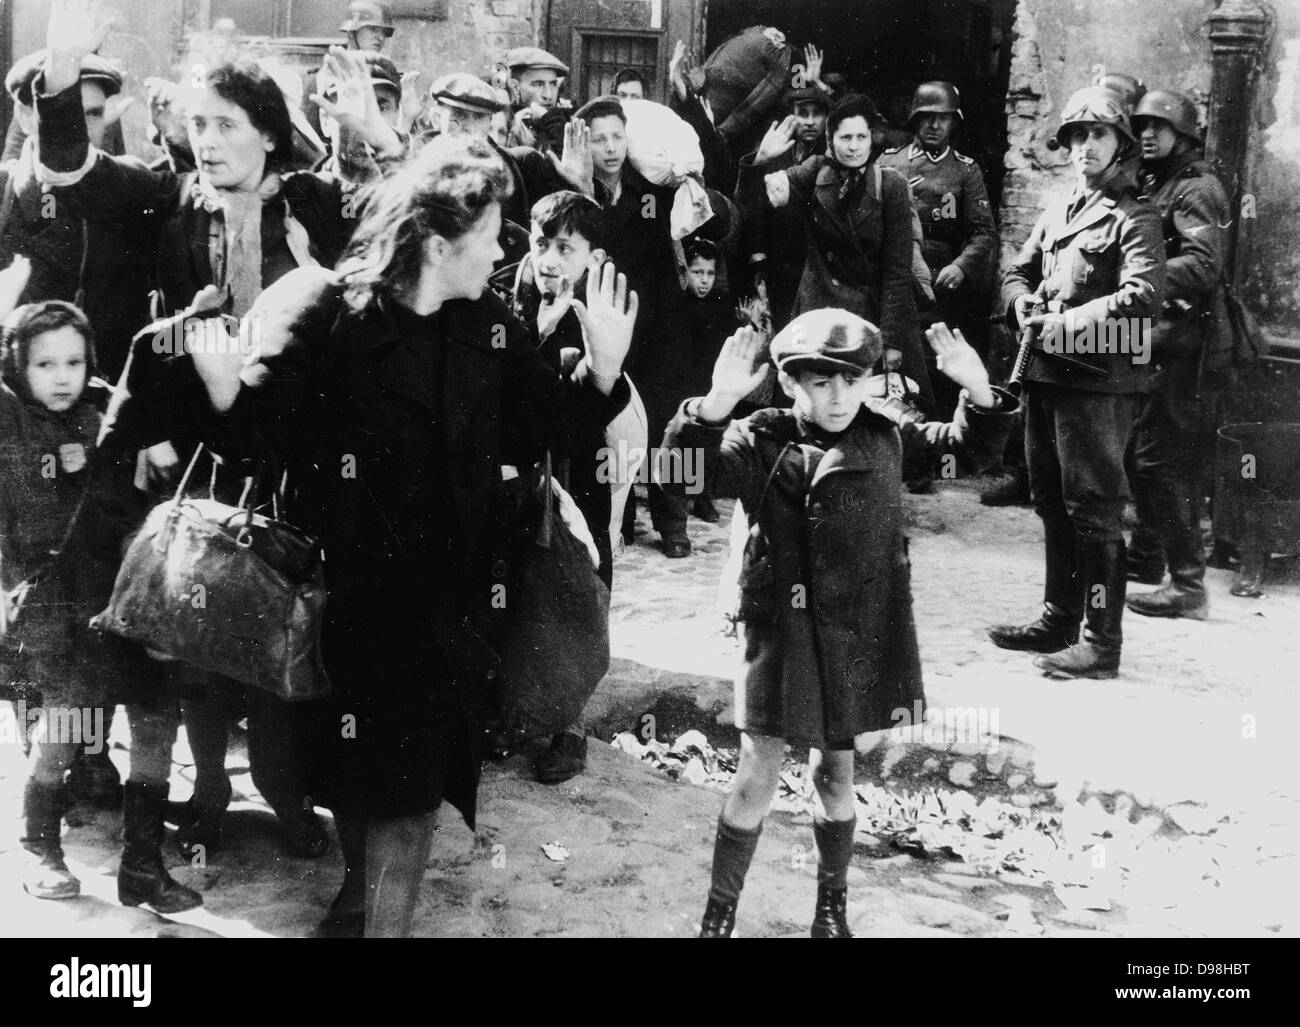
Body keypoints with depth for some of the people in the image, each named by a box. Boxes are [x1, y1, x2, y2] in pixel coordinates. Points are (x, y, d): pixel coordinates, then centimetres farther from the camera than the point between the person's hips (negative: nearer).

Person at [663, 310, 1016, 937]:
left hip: (857, 635, 3)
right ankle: (719, 910, 19)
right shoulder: (761, 442, -11)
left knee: (835, 773, 17)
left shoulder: (885, 433, 1)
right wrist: (714, 408, -43)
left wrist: (978, 392, -9)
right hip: (782, 632, -3)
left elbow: (966, 451, 10)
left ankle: (832, 906, 36)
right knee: (757, 777, 0)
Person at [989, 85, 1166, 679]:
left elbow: (1144, 293, -19)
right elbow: (1018, 269, 23)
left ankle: (1103, 643, -1)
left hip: (1098, 380, -8)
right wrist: (1021, 301, 1)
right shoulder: (1057, 211, 18)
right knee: (1052, 503, 16)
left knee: (1093, 510, -7)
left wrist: (1073, 321, -24)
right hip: (1045, 374, 8)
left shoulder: (1133, 218, -6)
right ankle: (1059, 621, 29)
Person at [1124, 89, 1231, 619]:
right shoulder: (1153, 183, 17)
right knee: (1140, 450, 19)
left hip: (1186, 344, -10)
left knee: (1164, 461, -9)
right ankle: (1147, 555, 34)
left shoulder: (1195, 188, -12)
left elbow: (1203, 269, -24)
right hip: (1157, 340, 10)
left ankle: (1187, 585, -4)